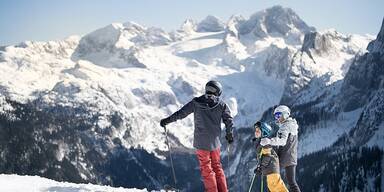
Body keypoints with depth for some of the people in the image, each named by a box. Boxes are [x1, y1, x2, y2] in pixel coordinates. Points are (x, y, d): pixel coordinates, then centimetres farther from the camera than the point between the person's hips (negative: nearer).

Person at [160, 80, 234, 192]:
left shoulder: (196, 103, -5)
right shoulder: (221, 105, -2)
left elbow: (181, 113, -3)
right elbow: (229, 121, 0)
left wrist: (167, 120, 9)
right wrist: (229, 135, 17)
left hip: (201, 142, -2)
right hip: (215, 141, 2)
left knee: (206, 168, 7)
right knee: (217, 167, 17)